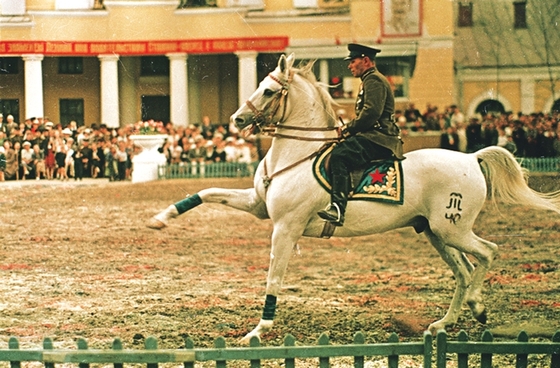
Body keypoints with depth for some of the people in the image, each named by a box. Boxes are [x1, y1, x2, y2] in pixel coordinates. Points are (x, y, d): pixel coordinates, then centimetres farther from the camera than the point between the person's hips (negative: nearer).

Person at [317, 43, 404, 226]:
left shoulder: (374, 80, -7)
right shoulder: (370, 81, 28)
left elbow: (371, 112, -20)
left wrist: (349, 129, -12)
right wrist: (349, 128, 14)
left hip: (378, 139, -12)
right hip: (372, 137, 12)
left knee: (339, 155, -31)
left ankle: (337, 209, -45)